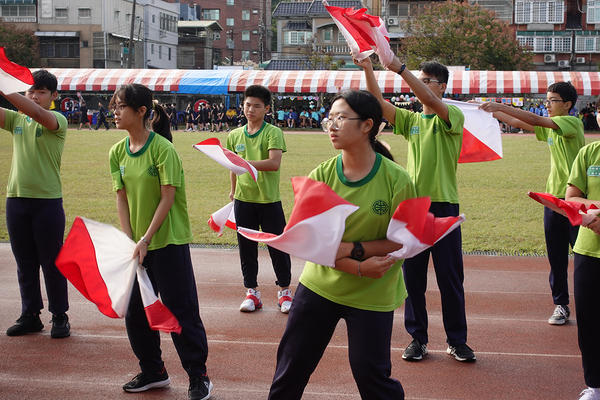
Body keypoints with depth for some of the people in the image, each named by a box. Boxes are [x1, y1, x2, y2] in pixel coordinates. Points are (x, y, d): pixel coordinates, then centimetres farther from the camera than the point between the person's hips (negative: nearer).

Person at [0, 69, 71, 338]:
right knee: (25, 263, 11)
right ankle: (30, 316, 21)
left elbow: (38, 113, -25)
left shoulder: (58, 121, -5)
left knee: (52, 263, 3)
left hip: (48, 201, -4)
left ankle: (60, 317, 14)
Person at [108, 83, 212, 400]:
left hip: (168, 242, -7)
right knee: (135, 311, 11)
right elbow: (122, 198, 4)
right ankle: (153, 372, 29)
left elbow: (167, 198, -15)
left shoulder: (162, 149, -15)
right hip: (137, 243, 7)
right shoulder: (117, 152, 4)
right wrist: (129, 241, -4)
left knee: (181, 310, -2)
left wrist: (145, 240, -17)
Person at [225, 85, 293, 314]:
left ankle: (285, 290, 19)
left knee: (277, 246, 3)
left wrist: (245, 162, -26)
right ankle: (252, 292, 18)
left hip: (269, 200, -4)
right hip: (243, 200, 4)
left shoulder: (273, 133, -7)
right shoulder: (234, 135, 8)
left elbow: (274, 163, -20)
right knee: (246, 247, 7)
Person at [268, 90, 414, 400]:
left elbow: (403, 243, -13)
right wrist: (358, 268, -22)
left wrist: (353, 249, -24)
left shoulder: (396, 181, -16)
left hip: (372, 294, -3)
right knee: (292, 362, 12)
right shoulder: (321, 176, -8)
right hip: (320, 284, 3)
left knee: (370, 373, 1)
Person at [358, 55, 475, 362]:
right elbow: (379, 103, -2)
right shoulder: (410, 119, 11)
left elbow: (431, 102, -22)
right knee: (412, 276, 7)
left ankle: (457, 340, 15)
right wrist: (368, 69, -16)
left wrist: (400, 69, -28)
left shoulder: (452, 117, -2)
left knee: (450, 276, 4)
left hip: (443, 205, -4)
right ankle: (418, 338, 18)